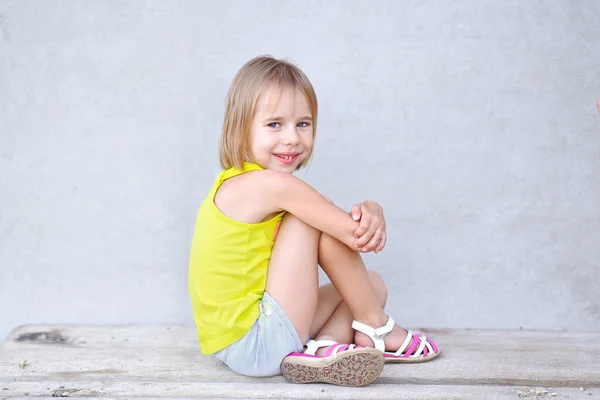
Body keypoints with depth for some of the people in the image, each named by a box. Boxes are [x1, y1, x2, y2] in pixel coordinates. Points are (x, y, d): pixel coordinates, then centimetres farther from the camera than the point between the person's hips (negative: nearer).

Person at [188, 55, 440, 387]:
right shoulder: (271, 183, -21)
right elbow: (355, 235, -19)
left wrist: (370, 212, -17)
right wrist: (373, 216, 3)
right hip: (256, 346, -10)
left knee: (372, 285, 16)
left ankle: (323, 349, -9)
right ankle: (376, 329, 1)